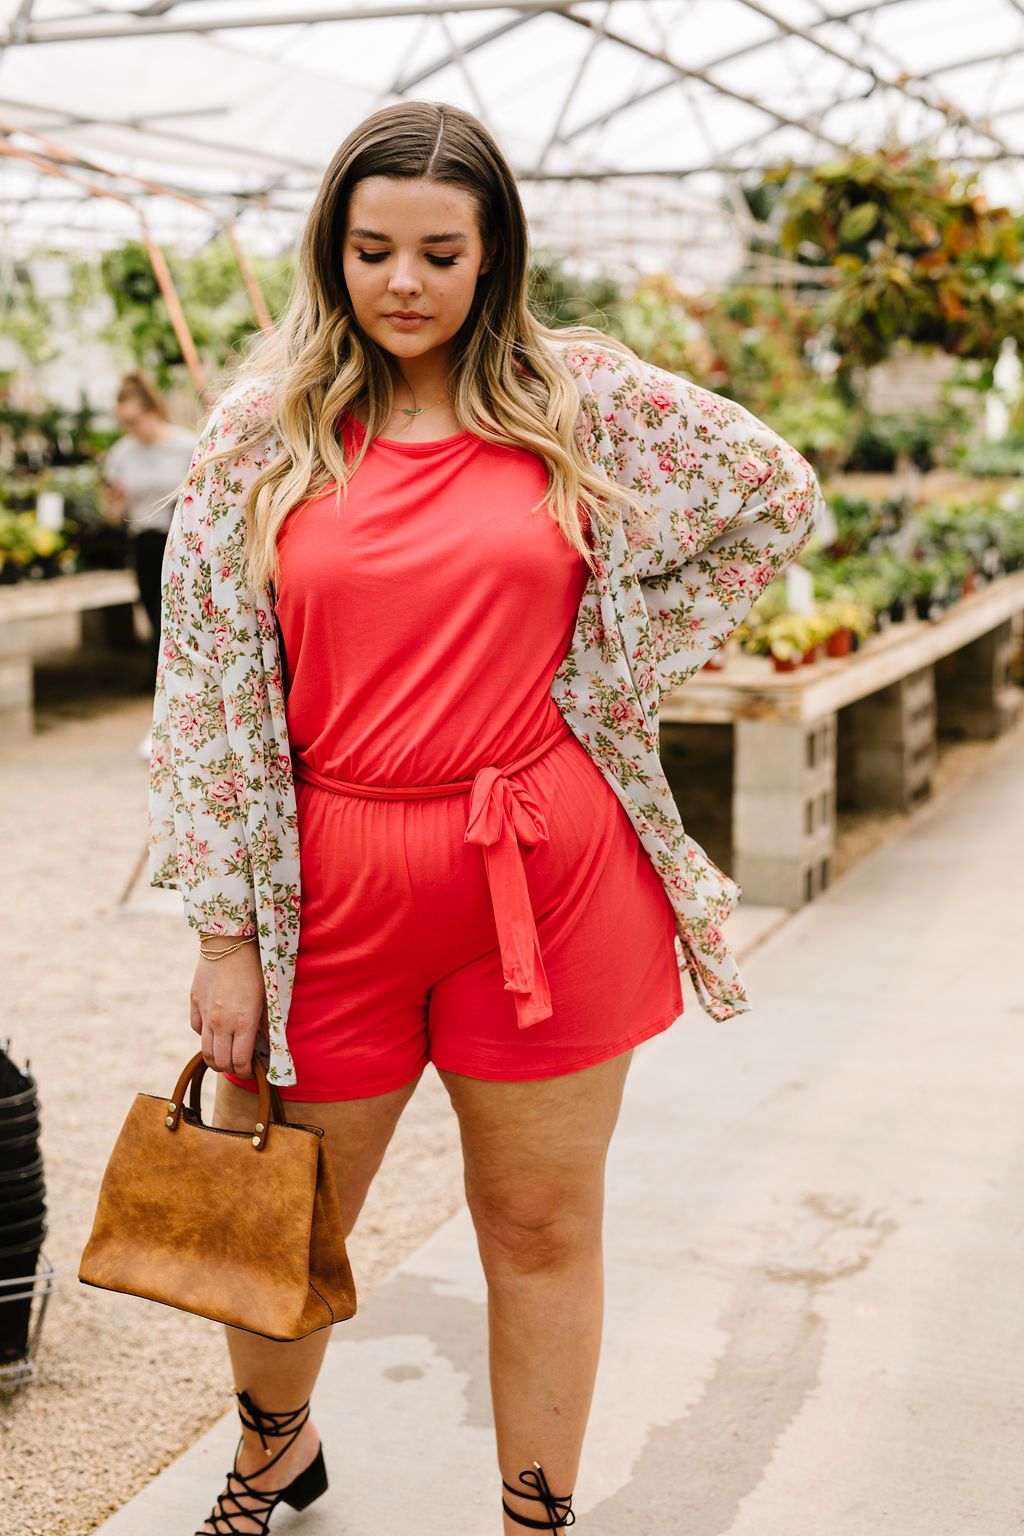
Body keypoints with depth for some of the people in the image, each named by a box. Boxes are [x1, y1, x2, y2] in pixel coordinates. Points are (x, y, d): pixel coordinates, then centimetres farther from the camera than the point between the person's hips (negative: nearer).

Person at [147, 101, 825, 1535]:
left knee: (545, 1226, 11)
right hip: (332, 886, 1)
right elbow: (209, 688, 1)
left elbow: (778, 498, 12)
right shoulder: (260, 434, 3)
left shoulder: (585, 398, 2)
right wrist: (226, 934, -3)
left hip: (550, 873, -1)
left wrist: (621, 666, 4)